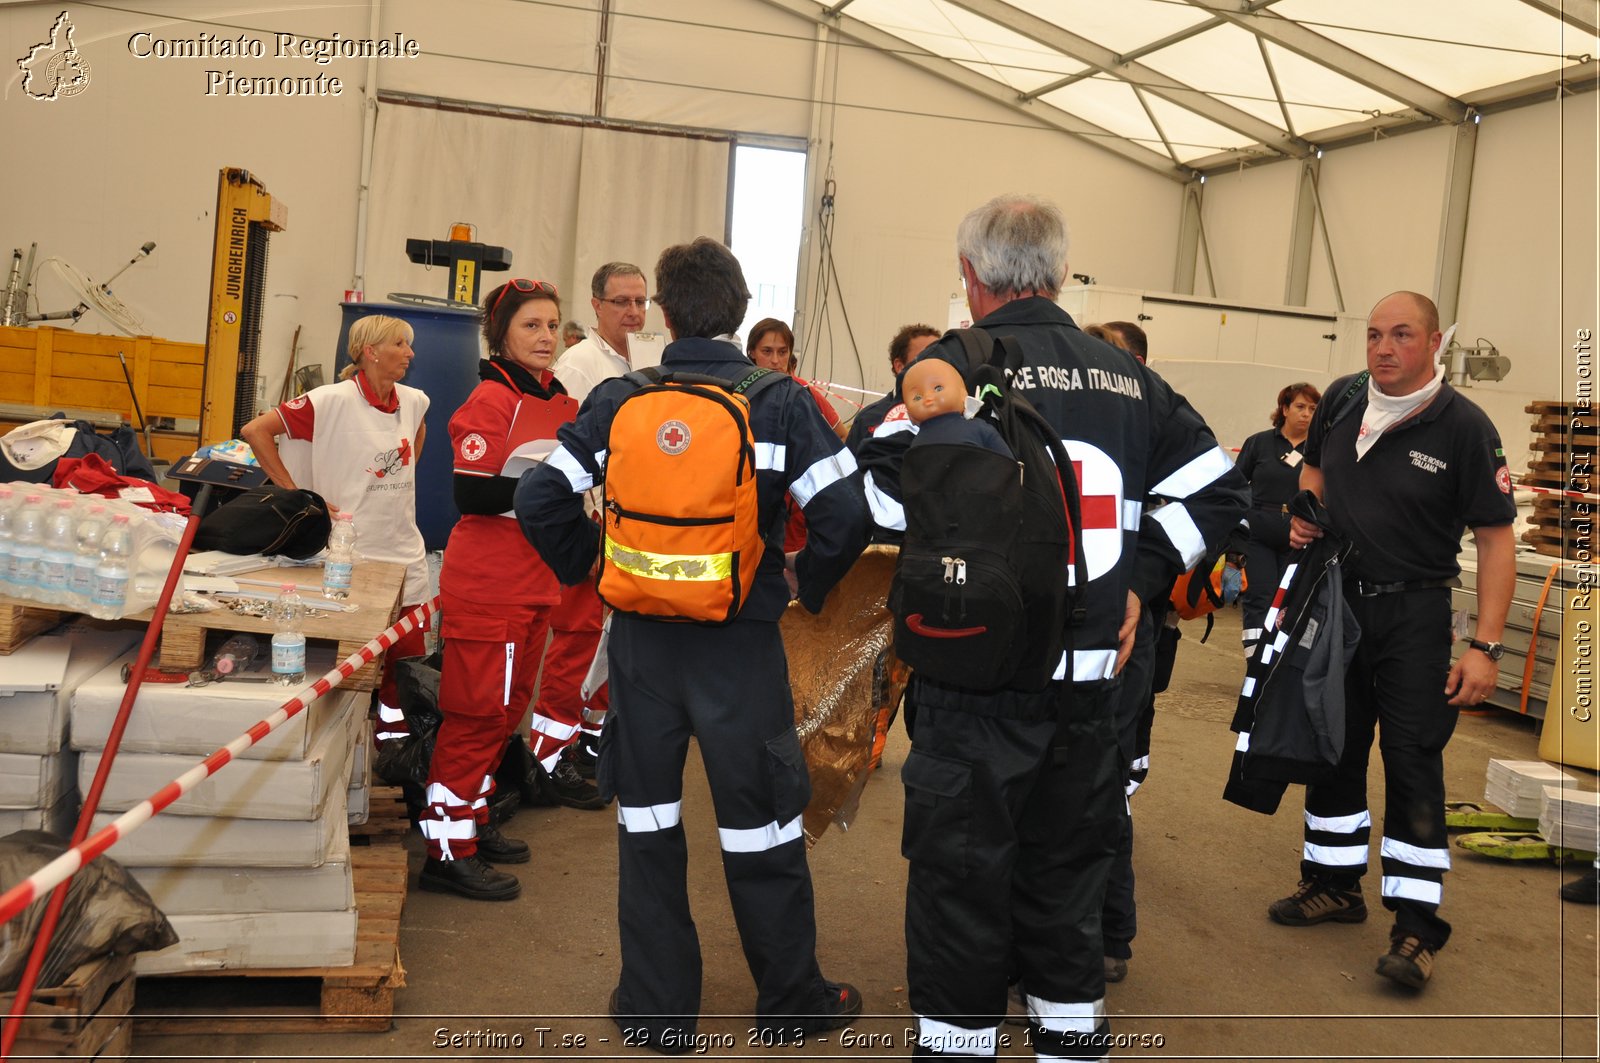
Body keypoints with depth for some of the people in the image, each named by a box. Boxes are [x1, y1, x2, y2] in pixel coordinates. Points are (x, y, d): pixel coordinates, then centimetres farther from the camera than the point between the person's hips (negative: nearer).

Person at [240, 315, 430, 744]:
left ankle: (395, 736, 22)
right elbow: (255, 431, -15)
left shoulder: (413, 401, 5)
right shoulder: (333, 401, -14)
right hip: (352, 551, -6)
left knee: (409, 656, 7)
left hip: (404, 550, 6)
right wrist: (296, 495, -15)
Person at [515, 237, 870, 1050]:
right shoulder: (782, 404, -7)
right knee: (759, 825, 11)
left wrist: (589, 570, 12)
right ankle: (791, 999, 27)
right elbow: (845, 516, -13)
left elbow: (540, 502, -3)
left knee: (647, 822, 15)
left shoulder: (618, 401, -1)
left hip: (641, 638, 2)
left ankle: (656, 1007, 24)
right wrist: (810, 587, 4)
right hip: (742, 643, -1)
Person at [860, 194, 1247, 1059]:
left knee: (961, 880, 8)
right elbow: (1216, 487, 9)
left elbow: (883, 491, -21)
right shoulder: (1127, 377, 8)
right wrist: (1142, 575, 9)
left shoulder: (952, 364, -8)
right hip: (1094, 677, 5)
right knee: (1067, 872, 19)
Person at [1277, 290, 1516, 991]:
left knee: (1413, 761, -5)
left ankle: (1417, 929, 2)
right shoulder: (1342, 400, 0)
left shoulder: (1462, 426, -14)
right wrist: (1303, 515, 0)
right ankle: (1335, 885, 29)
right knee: (1334, 746, 13)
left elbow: (1495, 538, -14)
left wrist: (1485, 646, -19)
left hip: (1413, 613, -5)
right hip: (1335, 599, 5)